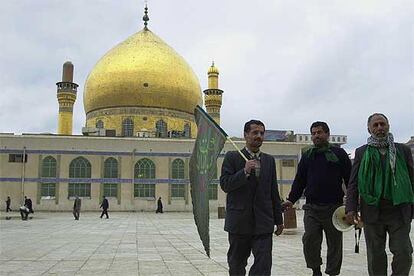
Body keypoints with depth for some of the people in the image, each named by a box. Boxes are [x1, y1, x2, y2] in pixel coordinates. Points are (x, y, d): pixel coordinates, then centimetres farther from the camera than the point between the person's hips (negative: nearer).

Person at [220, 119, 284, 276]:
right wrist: (245, 172, -21)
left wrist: (279, 220, 13)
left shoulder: (269, 160, 12)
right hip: (239, 222, -2)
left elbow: (274, 192, 14)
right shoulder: (232, 157, 0)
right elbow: (225, 185, -9)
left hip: (263, 223, 2)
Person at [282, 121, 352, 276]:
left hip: (334, 208, -2)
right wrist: (291, 199, 3)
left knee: (334, 244, 6)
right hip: (312, 207, 2)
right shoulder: (307, 156, 12)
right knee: (309, 240, -4)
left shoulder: (339, 153, 4)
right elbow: (299, 180, 14)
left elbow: (350, 179, 2)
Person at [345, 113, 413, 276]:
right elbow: (353, 183, 5)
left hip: (399, 210, 0)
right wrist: (351, 208, -5)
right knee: (376, 256, 7)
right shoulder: (362, 152, 7)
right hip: (372, 212, 0)